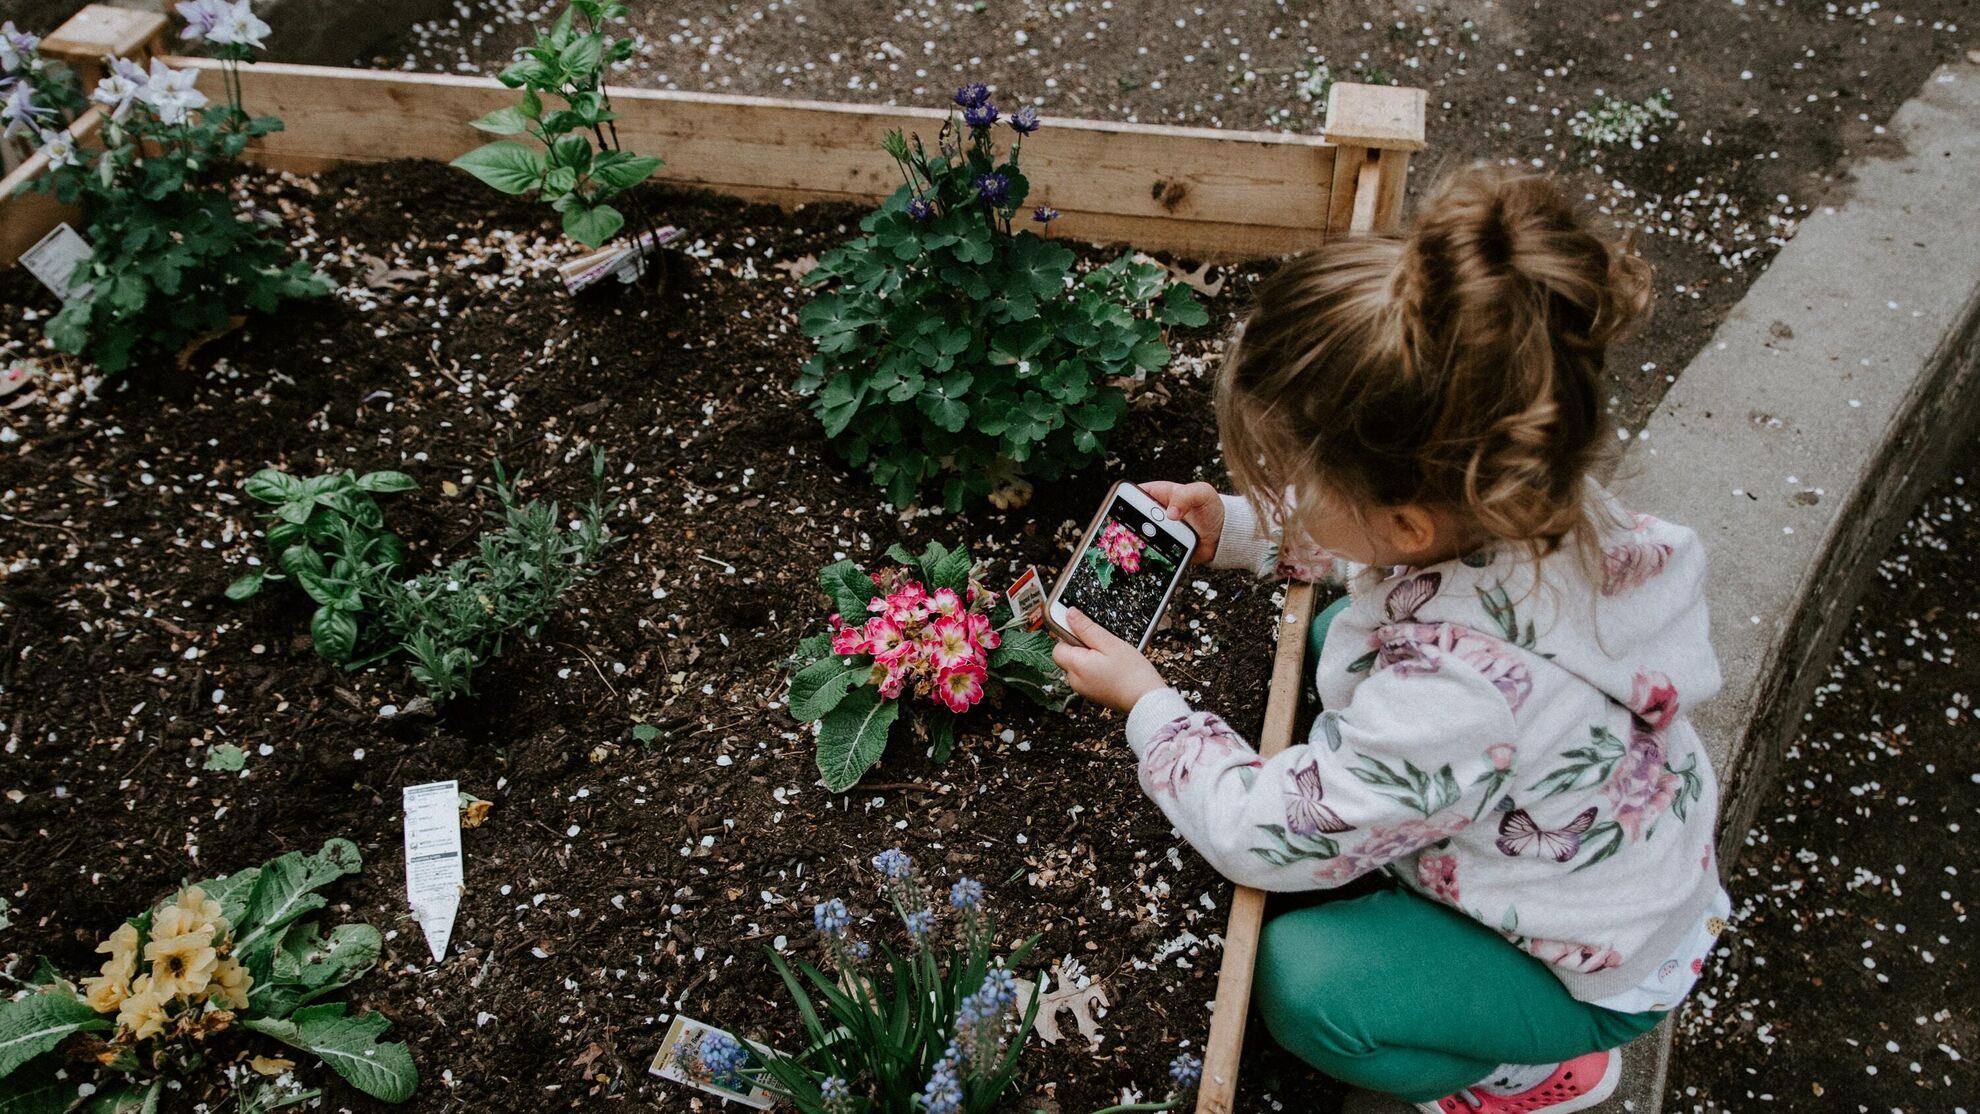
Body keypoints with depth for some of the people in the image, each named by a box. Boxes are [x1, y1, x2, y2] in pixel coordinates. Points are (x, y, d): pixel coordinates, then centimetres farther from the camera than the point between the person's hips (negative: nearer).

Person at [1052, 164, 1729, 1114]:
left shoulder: (1450, 694, -46)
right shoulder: (1519, 499, -24)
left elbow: (1264, 837, -30)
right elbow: (1363, 546, 3)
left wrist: (1147, 703, -16)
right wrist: (1238, 531, -7)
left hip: (1597, 968, -7)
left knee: (1299, 981, -19)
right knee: (1338, 634, 8)